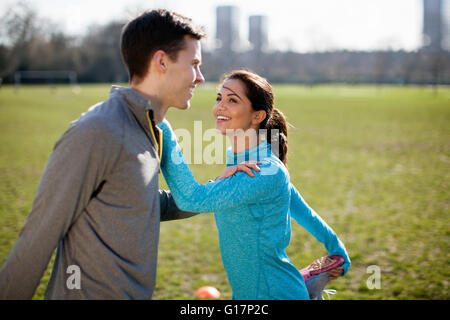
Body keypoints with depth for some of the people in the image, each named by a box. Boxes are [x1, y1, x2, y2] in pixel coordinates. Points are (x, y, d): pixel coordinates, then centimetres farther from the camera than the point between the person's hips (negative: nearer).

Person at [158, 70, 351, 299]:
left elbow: (192, 198, -34)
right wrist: (338, 252, 24)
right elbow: (303, 211, 13)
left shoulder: (269, 173, -26)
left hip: (276, 293, -8)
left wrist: (162, 129, -32)